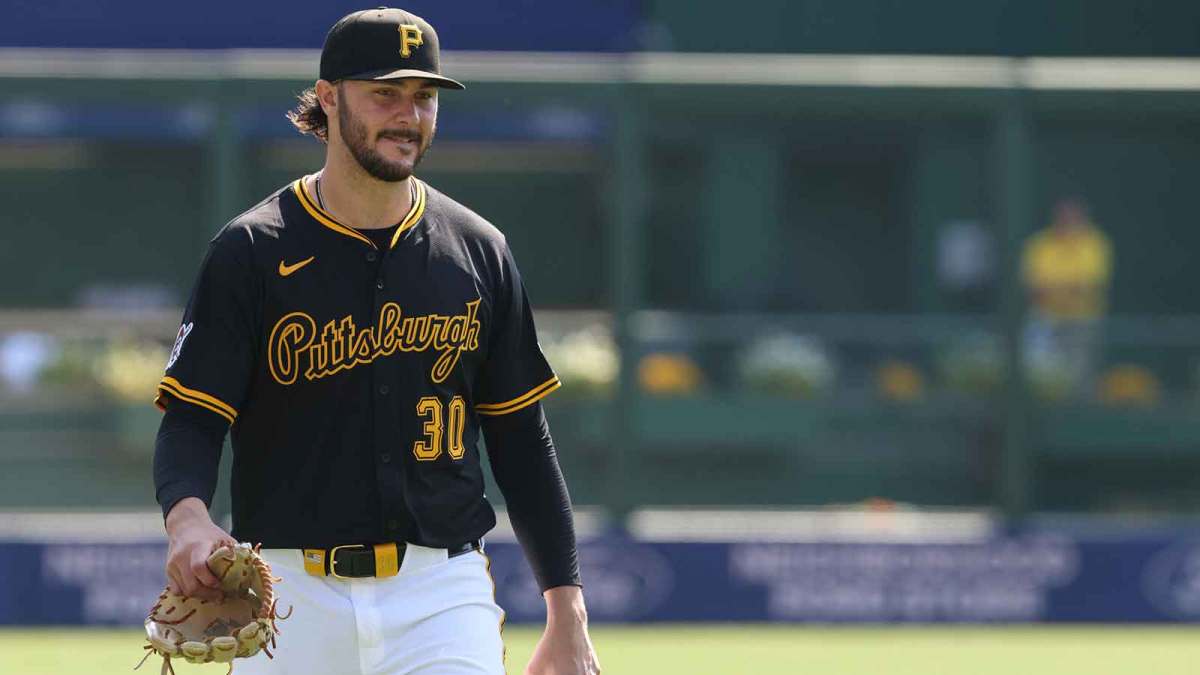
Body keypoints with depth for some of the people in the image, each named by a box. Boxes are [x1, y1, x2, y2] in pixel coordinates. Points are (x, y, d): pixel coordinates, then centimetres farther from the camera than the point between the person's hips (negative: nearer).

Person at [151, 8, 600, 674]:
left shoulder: (478, 252, 9)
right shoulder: (252, 251, 0)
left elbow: (522, 439, 12)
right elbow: (191, 420, -5)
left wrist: (567, 616, 7)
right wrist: (186, 515, -28)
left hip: (442, 594, 1)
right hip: (292, 591, -1)